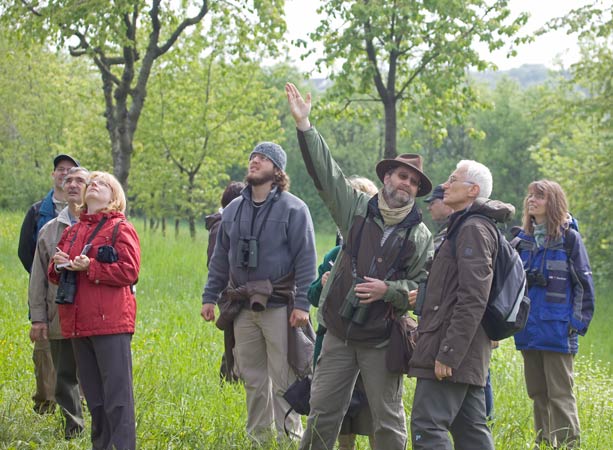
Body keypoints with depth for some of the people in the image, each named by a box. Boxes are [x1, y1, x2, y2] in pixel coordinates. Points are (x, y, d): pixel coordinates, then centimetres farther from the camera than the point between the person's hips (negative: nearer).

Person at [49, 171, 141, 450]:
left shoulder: (120, 229, 0)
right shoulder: (72, 232, 18)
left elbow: (129, 271, -10)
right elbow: (55, 275, 23)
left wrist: (90, 267, -17)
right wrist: (58, 265, 0)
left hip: (111, 323, -6)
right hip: (78, 322, 6)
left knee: (117, 395, -8)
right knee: (93, 396, 11)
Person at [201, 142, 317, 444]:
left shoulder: (292, 209, -4)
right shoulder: (233, 209, 13)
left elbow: (306, 259, -8)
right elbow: (220, 258, 18)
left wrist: (302, 304, -15)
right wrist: (210, 297, 11)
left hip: (280, 307, -5)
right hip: (243, 307, 5)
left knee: (283, 381, -4)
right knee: (253, 380, 11)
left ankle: (289, 438, 5)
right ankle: (258, 438, 20)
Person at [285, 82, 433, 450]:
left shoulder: (420, 236, -2)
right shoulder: (358, 210, 3)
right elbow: (326, 171, -1)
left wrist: (388, 290, -20)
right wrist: (304, 125, -9)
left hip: (382, 341, -2)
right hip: (339, 333, 2)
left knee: (388, 420, 3)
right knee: (323, 412, 6)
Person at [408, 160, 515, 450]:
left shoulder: (473, 229, -12)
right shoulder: (464, 226, 20)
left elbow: (472, 299, -20)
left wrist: (448, 353, -23)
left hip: (452, 348, -10)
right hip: (466, 353, 10)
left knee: (427, 426, -13)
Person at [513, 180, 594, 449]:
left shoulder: (569, 238, -4)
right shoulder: (523, 240, 11)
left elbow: (584, 283, -5)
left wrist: (577, 323, -11)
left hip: (557, 332, -6)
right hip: (529, 332, 6)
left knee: (560, 395, -6)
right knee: (538, 394, 12)